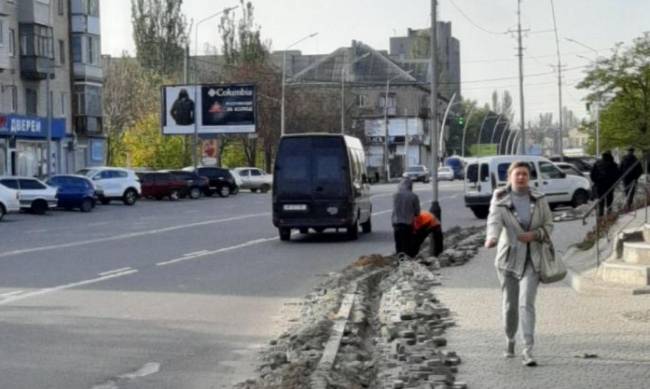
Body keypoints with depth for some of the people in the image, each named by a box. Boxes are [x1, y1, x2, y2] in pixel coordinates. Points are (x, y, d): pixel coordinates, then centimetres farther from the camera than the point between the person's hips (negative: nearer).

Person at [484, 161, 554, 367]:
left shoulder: (539, 199, 3)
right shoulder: (500, 200, -5)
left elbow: (549, 224, 9)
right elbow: (494, 220, -22)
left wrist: (534, 234, -12)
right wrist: (491, 237, -43)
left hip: (531, 259, 0)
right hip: (508, 257, 0)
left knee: (526, 303, -13)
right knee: (510, 304, 11)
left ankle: (528, 350, -16)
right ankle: (510, 340, 35)